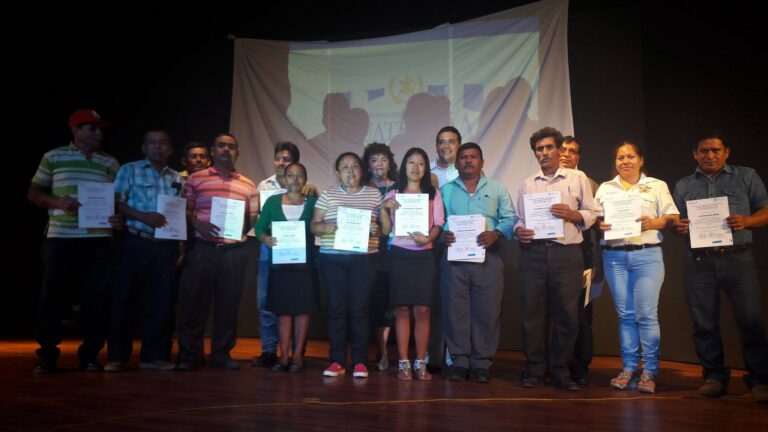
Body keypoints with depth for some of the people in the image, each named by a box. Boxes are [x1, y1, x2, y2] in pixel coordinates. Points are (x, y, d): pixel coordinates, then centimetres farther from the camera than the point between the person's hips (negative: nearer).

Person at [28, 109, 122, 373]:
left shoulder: (110, 163, 11)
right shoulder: (54, 157, 7)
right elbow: (33, 193, 8)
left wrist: (119, 218, -8)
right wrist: (57, 202, -11)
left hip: (98, 239, 2)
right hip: (60, 237, -1)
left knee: (96, 296, 2)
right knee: (52, 295, 2)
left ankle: (90, 354, 12)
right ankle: (47, 355, 14)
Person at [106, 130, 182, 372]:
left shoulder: (177, 179, 17)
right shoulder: (130, 170, 7)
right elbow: (117, 203, -3)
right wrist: (144, 216, -17)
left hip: (166, 246, 3)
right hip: (136, 242, -3)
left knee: (162, 300, 2)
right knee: (123, 297, 0)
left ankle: (153, 355, 11)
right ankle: (117, 355, 11)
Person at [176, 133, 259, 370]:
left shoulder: (248, 185, 13)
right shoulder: (196, 179, 8)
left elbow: (254, 218, 14)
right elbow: (184, 210, 4)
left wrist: (243, 228, -6)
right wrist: (199, 225, -12)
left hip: (234, 251, 2)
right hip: (202, 249, -1)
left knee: (228, 303, 4)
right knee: (194, 300, 1)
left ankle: (221, 354, 15)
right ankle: (189, 355, 13)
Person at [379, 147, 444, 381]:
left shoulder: (434, 194, 9)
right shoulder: (393, 195, 9)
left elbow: (438, 225, 3)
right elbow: (386, 230, 5)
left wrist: (427, 238, -17)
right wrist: (383, 209, -9)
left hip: (424, 255, 0)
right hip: (400, 255, 0)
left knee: (422, 310, -3)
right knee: (403, 309, 1)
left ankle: (420, 363, 6)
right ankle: (403, 363, 8)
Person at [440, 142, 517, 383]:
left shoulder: (497, 189, 14)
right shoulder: (445, 190, 16)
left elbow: (510, 219, 6)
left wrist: (496, 233, -12)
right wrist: (441, 234, -9)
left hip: (487, 258, 0)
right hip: (453, 258, 1)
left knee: (487, 311, -2)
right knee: (455, 310, 0)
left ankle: (482, 363, 8)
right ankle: (459, 361, 11)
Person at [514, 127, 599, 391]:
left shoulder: (578, 179, 10)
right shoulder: (528, 184, 15)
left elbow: (592, 214, 8)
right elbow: (519, 218, 15)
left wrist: (572, 215, -10)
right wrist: (518, 231, -5)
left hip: (566, 253, -1)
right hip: (533, 253, 2)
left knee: (566, 314, 0)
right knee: (533, 312, 2)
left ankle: (560, 371, 13)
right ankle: (534, 370, 13)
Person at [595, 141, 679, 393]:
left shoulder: (657, 186, 10)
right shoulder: (605, 188, 17)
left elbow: (673, 217, 4)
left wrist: (654, 223, -15)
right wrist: (599, 226, -9)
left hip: (647, 254, -2)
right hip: (614, 256, 2)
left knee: (646, 314, -6)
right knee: (625, 314, 5)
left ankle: (649, 371, 4)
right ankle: (628, 368, 13)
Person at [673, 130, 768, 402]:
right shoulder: (683, 186, 17)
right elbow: (677, 223, 16)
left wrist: (746, 221, -14)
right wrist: (679, 228, -7)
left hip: (737, 258, -2)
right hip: (698, 263, 2)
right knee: (704, 322, 4)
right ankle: (714, 376, 16)